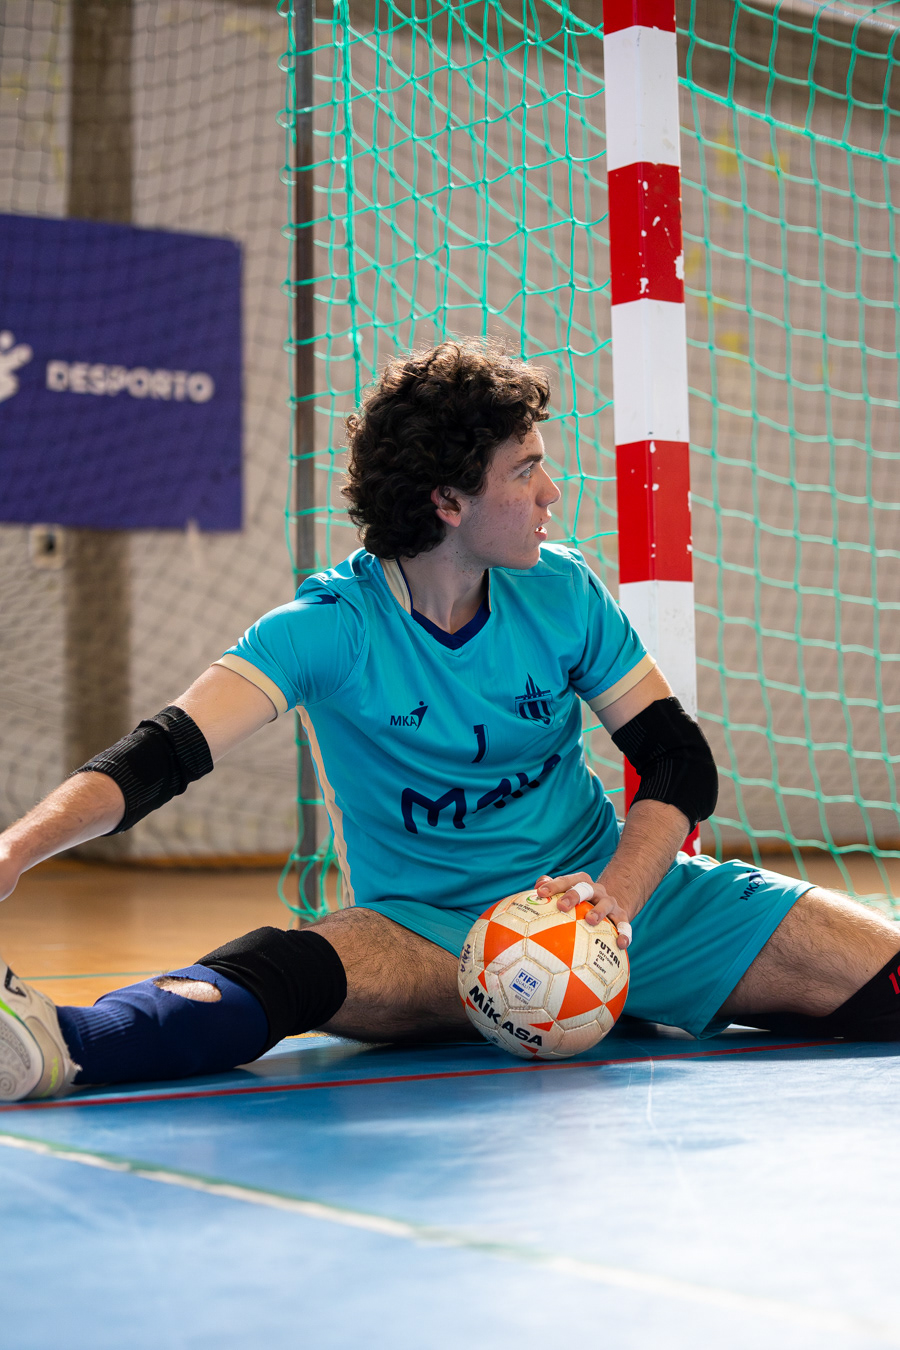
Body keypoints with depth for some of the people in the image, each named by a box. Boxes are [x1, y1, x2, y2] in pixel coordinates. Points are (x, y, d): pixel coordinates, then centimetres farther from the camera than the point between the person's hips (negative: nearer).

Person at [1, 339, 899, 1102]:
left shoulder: (563, 592, -1)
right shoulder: (331, 625, -12)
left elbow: (681, 766, 1)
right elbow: (166, 753, -23)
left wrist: (615, 895, -19)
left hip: (614, 895, 5)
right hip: (426, 927, -4)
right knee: (285, 971, -39)